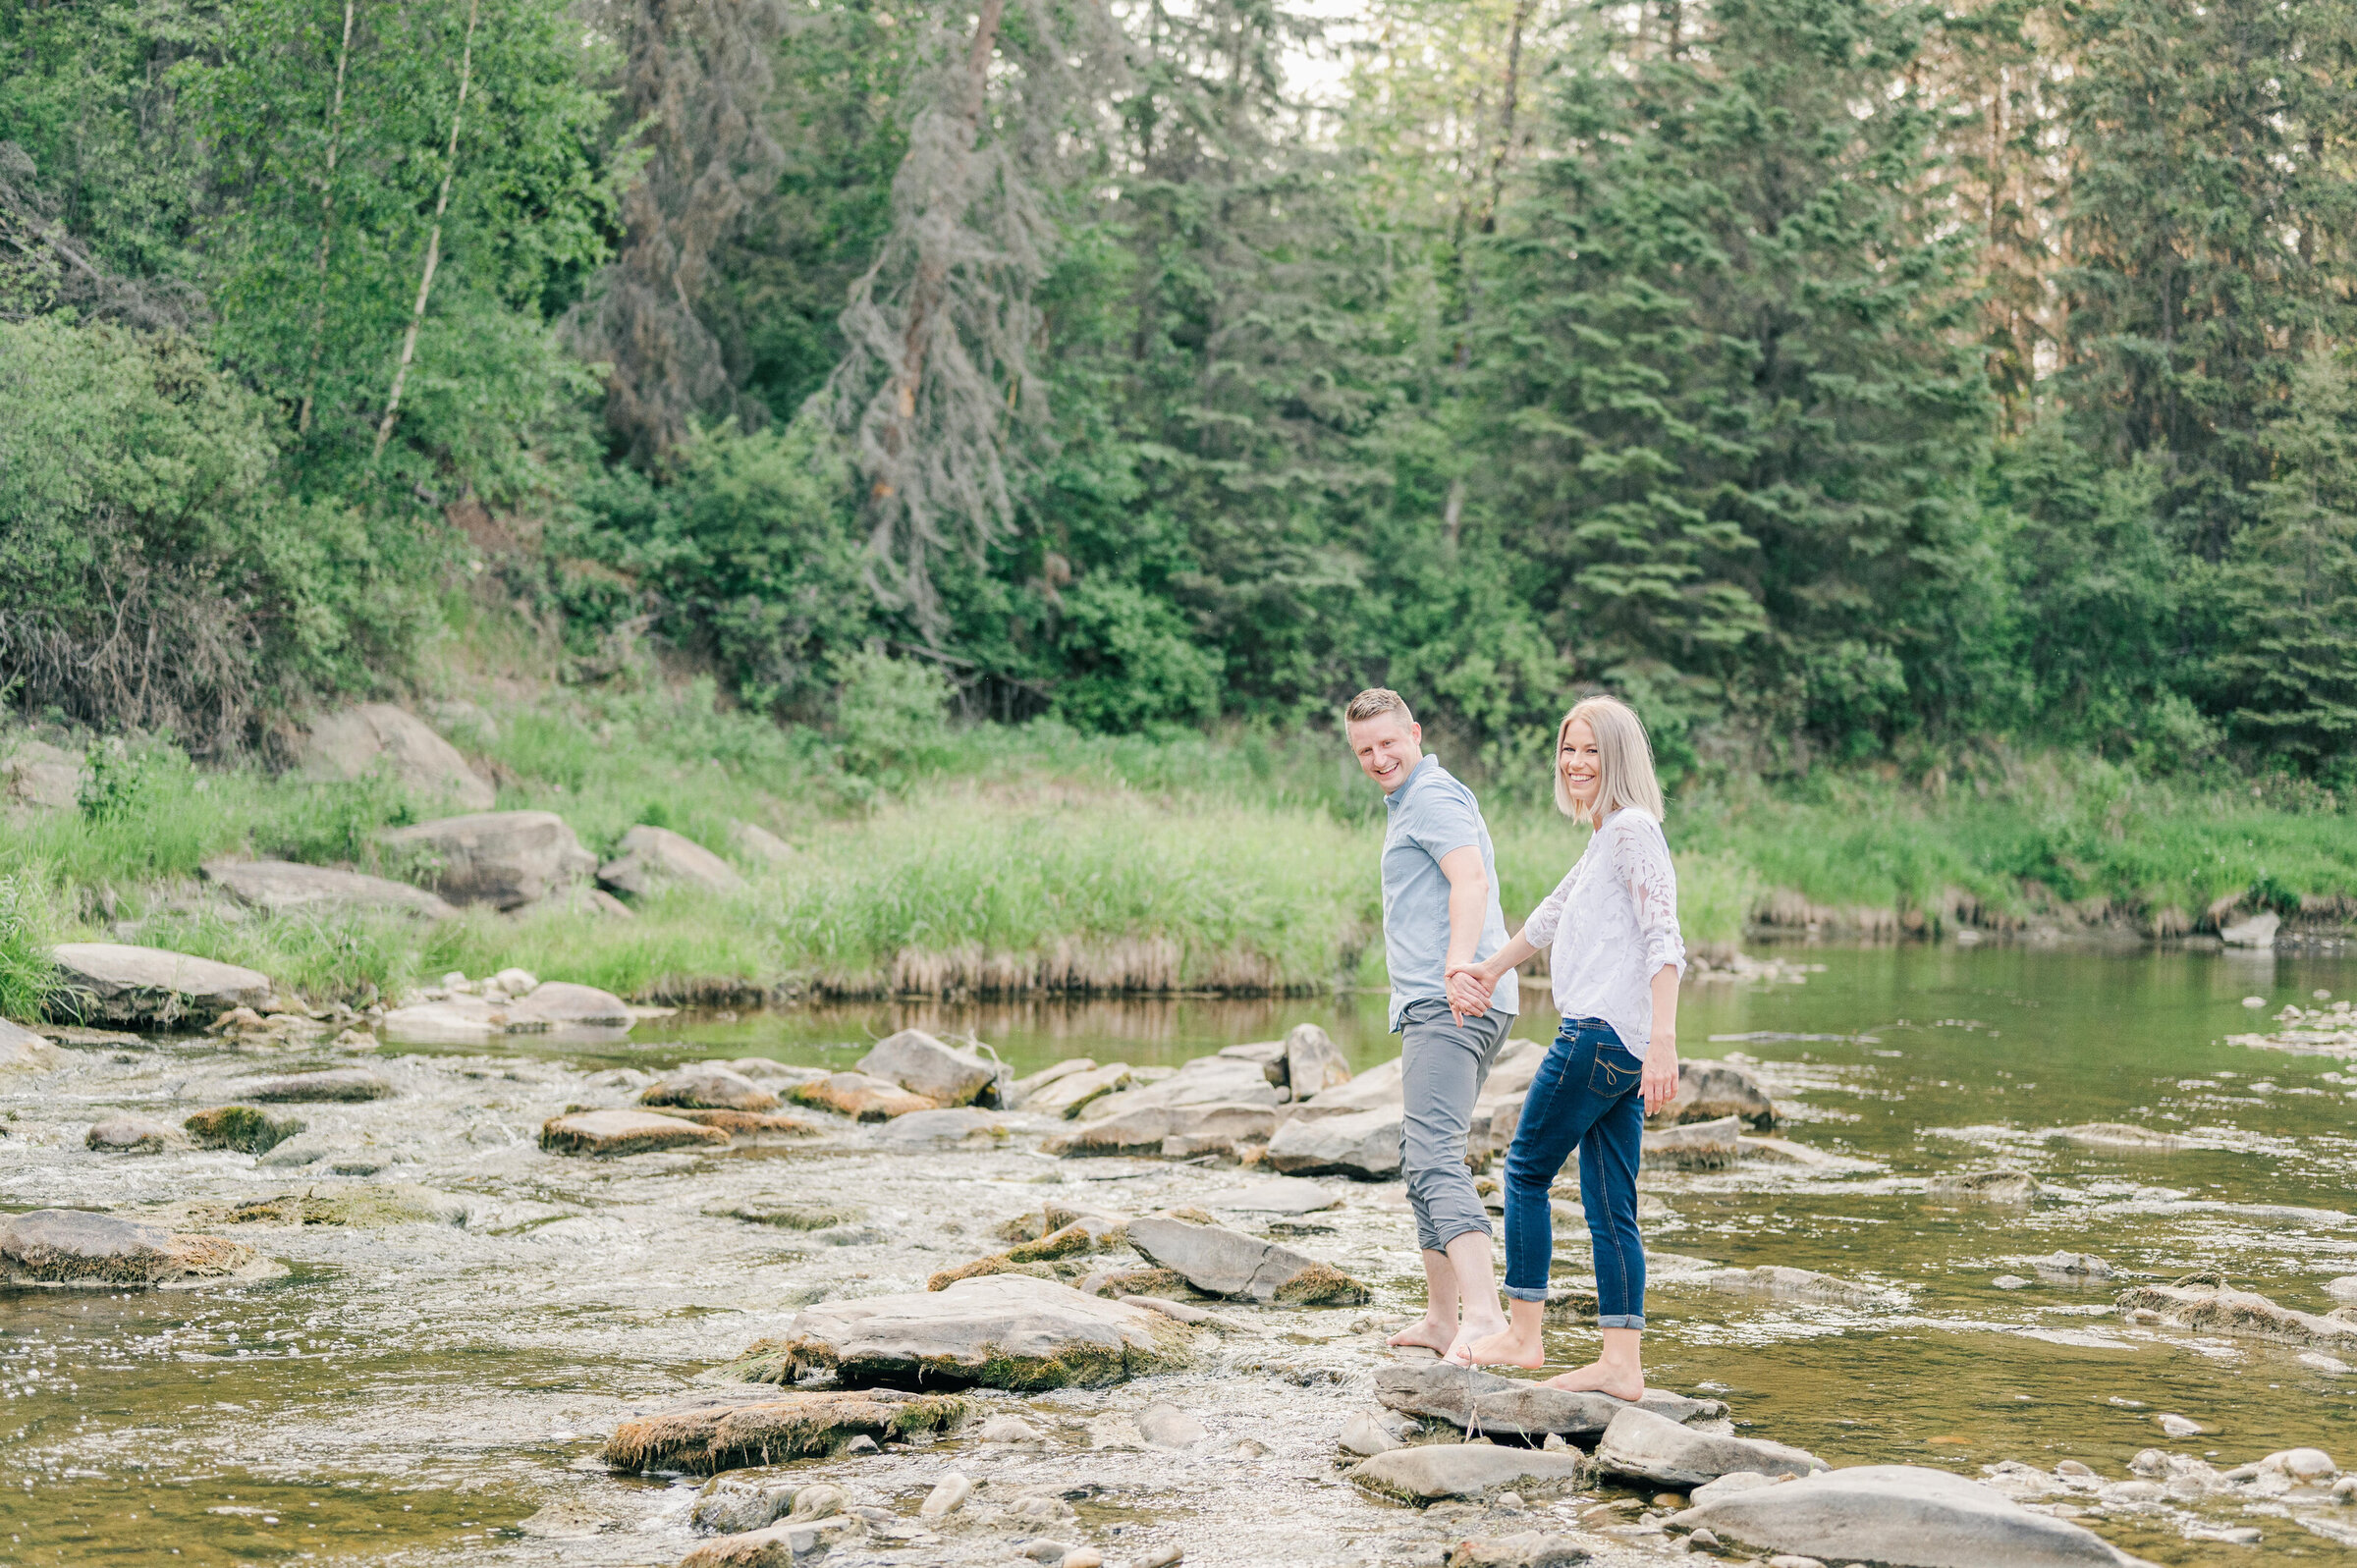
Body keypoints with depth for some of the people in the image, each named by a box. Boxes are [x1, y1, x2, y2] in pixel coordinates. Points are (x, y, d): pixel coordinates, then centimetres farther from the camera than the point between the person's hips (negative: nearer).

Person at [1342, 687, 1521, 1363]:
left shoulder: (1432, 795, -7)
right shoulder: (1409, 801, 27)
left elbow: (1472, 880, -23)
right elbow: (1472, 893, 35)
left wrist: (1459, 965, -37)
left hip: (1447, 1005, -11)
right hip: (1435, 1006, 11)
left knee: (1434, 1156, -22)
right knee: (1419, 1154, 18)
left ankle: (1484, 1314, -36)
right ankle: (1440, 1316, 25)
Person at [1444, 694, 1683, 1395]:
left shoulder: (1633, 830, -9)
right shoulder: (1606, 837, 22)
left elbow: (1664, 938, -20)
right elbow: (1554, 914, 34)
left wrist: (1664, 1037, -29)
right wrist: (1488, 970, 39)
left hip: (1604, 1035, -9)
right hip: (1618, 1047, 9)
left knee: (1527, 1170, 2)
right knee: (1609, 1206, 6)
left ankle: (1522, 1335, 8)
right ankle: (1621, 1363, 4)